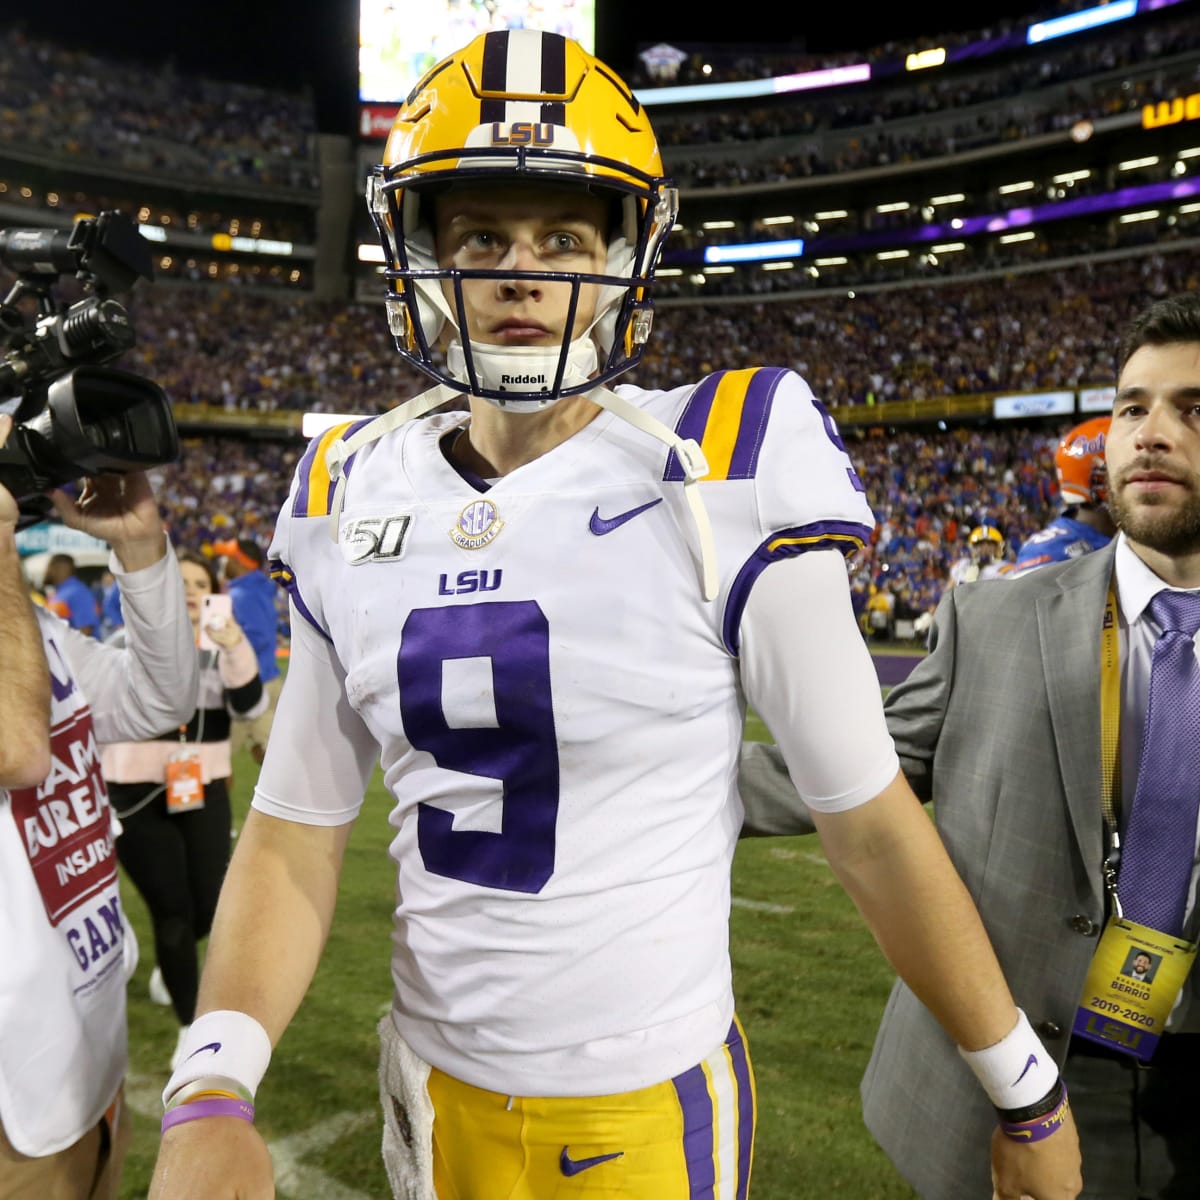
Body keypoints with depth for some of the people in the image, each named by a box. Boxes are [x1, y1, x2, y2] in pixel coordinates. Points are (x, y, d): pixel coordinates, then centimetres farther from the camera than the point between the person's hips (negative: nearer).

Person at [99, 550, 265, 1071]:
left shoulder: (222, 650, 3)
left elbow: (250, 707, -15)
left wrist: (236, 648, -30)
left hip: (205, 796, 3)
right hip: (139, 799, -3)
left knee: (208, 910, 7)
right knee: (172, 912, -3)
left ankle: (168, 966, 43)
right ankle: (190, 1027, 14)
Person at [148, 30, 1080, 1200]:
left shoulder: (715, 487, -17)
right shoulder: (354, 502, -4)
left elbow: (872, 826, -11)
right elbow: (293, 833, 0)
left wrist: (1028, 1092, -2)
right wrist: (209, 1096, -13)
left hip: (649, 1102, -4)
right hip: (439, 1089, 5)